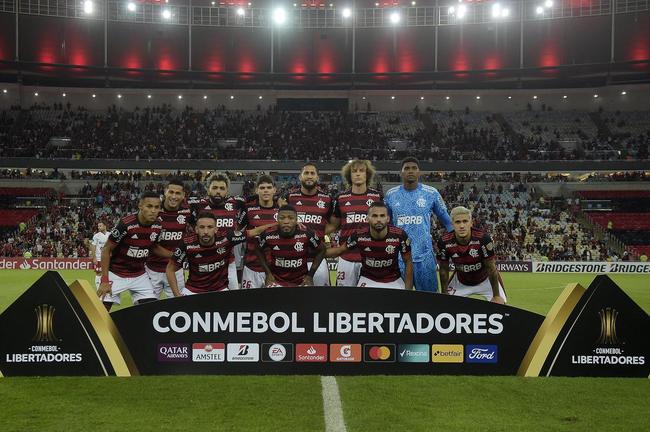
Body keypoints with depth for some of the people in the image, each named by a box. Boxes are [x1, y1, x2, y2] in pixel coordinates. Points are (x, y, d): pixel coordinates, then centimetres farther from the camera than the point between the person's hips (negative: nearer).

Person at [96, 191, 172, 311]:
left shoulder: (158, 225, -8)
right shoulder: (126, 224, -24)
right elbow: (106, 250, -15)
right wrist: (105, 281, -18)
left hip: (139, 275, 5)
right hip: (116, 275, -5)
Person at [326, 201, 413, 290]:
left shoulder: (400, 235, -19)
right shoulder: (359, 235, -17)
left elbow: (408, 262, -6)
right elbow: (340, 250, 2)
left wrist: (408, 289, -9)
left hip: (393, 281, 0)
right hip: (368, 280, 0)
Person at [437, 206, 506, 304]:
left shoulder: (483, 238, -31)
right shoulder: (445, 242, -23)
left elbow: (491, 268, -22)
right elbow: (444, 269, -8)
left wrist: (496, 296, -17)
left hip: (485, 280, -2)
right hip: (460, 281, 2)